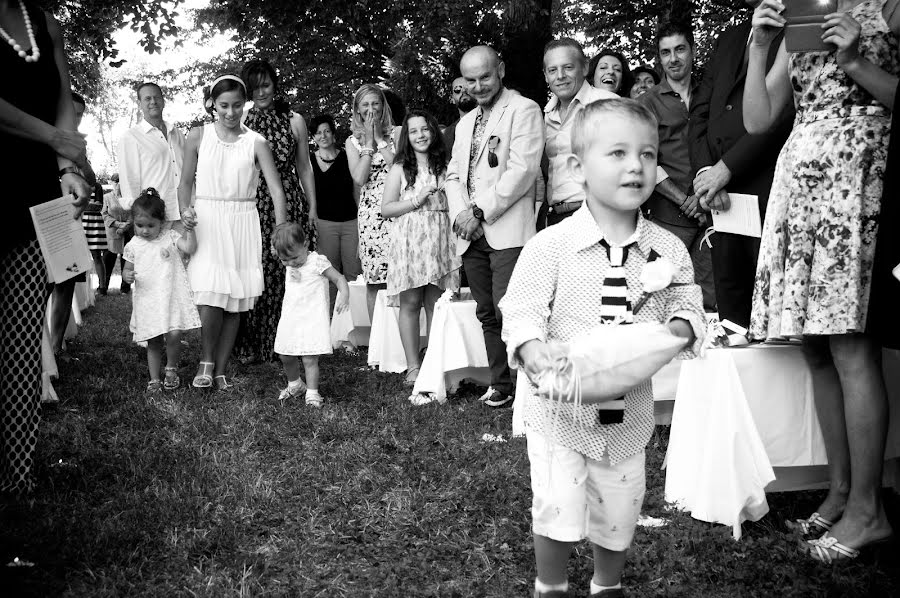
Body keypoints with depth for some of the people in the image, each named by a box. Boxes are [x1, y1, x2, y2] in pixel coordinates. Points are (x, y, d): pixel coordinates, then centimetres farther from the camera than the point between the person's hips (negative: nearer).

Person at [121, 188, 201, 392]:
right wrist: (127, 275, -7)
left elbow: (190, 248, -11)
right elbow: (127, 268, 14)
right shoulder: (133, 245, 7)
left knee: (173, 335, -16)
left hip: (172, 297, -2)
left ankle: (171, 369, 10)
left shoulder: (170, 237, 1)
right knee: (153, 342, 8)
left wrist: (189, 230, -23)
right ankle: (154, 379, 19)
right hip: (147, 300, 2)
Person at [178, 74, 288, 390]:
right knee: (210, 297, -14)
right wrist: (185, 211, -4)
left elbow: (276, 189, -2)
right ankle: (206, 361, 9)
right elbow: (186, 181, 12)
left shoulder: (255, 142, 1)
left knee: (234, 301, 3)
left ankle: (220, 371, 15)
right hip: (205, 221, -1)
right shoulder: (198, 136, 4)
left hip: (242, 222, 1)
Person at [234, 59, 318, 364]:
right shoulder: (239, 122, 6)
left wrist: (313, 208, 8)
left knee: (286, 274, -2)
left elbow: (304, 168, 11)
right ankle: (249, 346, 10)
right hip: (249, 205, 0)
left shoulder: (294, 121, 8)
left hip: (288, 204, 0)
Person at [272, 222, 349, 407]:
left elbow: (339, 278, -13)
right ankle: (294, 385, 35)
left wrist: (344, 294, -28)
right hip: (290, 318, 7)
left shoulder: (317, 262, -12)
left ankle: (312, 393, 1)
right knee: (285, 356, 12)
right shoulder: (289, 266, 8)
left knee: (309, 359, -9)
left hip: (312, 320, -7)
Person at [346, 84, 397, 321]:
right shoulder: (353, 141, 11)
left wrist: (380, 138, -4)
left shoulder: (395, 134, 8)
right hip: (370, 214, 1)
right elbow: (359, 178, -3)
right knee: (374, 281, 1)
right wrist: (369, 142, -2)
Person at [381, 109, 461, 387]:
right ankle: (413, 367, 5)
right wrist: (417, 200, -9)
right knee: (410, 304, -1)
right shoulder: (400, 168, 5)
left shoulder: (444, 166, 11)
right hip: (409, 240, -2)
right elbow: (386, 209, 1)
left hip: (439, 239, 2)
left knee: (435, 305, 3)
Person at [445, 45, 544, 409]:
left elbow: (523, 170, -12)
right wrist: (460, 213, 0)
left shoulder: (523, 110, -1)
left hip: (507, 229, -7)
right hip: (471, 233, 7)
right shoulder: (465, 124, 23)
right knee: (487, 314, 8)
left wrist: (481, 213, -12)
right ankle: (500, 384, 17)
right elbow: (453, 175, 21)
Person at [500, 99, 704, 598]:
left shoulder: (667, 250, -4)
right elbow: (521, 311, -12)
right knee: (558, 514, -2)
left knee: (618, 516, 17)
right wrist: (533, 349, -30)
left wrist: (678, 329, -16)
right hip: (559, 407, -3)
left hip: (628, 412, 3)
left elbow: (688, 307, 5)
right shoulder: (549, 246, -14)